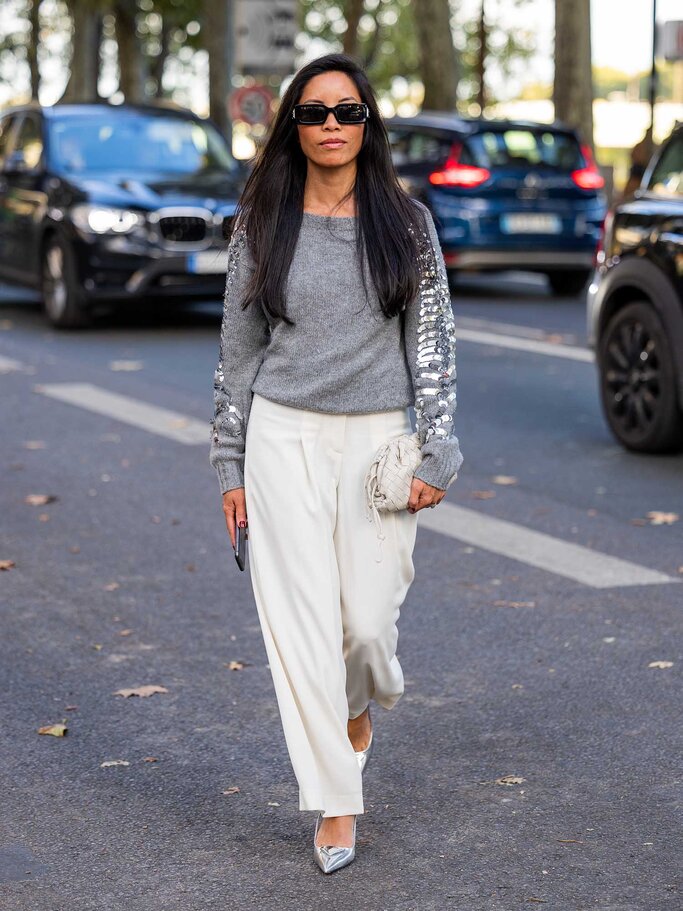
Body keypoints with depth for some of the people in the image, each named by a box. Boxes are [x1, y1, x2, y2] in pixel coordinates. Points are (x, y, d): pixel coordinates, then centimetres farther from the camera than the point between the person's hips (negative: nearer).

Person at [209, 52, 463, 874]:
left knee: (368, 617, -2)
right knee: (300, 624, -2)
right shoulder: (260, 227, 3)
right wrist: (229, 465, 6)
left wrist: (438, 454, -4)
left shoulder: (405, 223, 2)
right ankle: (335, 804, 9)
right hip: (284, 437, 1)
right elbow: (238, 349, 7)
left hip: (377, 437, 0)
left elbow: (433, 342, 2)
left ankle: (357, 706, 35)